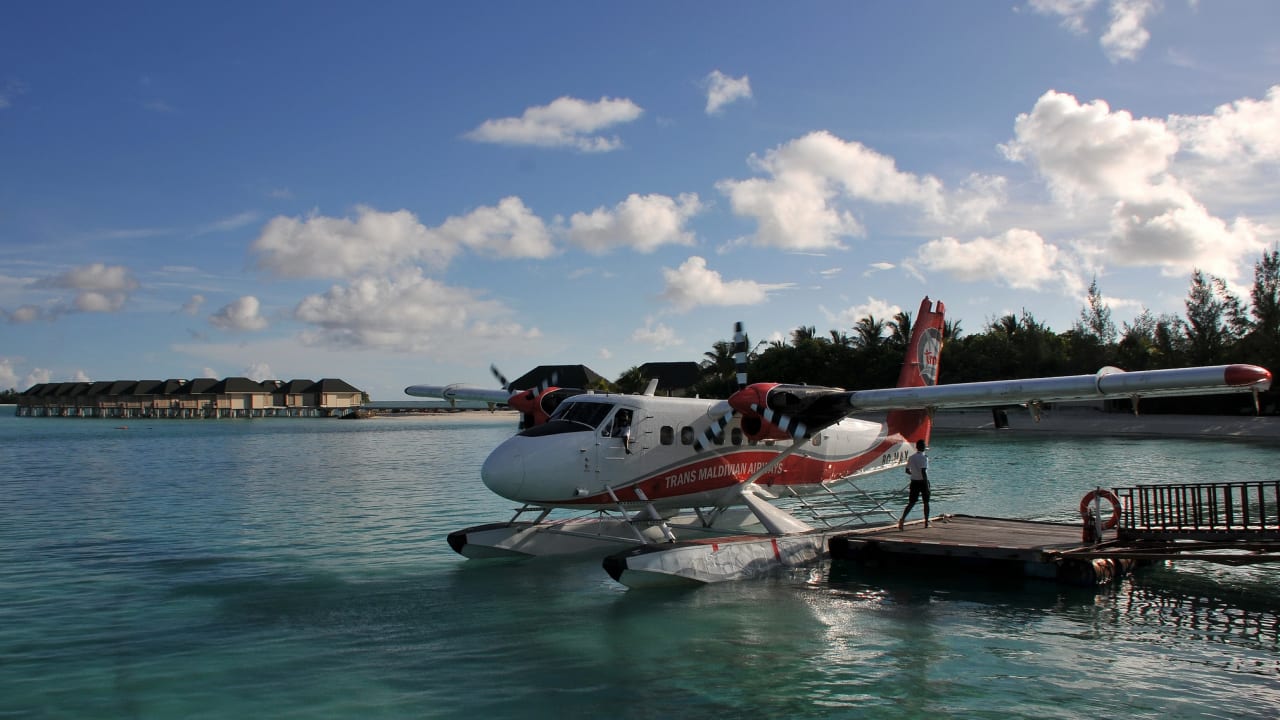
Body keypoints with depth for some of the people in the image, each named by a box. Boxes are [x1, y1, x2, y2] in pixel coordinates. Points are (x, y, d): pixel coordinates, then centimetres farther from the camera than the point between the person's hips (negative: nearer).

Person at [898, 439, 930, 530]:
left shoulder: (911, 457, 5)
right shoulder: (924, 458, -12)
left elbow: (907, 471, 10)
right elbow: (923, 471, -20)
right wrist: (927, 485, -16)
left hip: (914, 482, 4)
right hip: (923, 482, -4)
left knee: (911, 503, 3)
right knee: (926, 502, 13)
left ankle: (902, 519, -17)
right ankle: (926, 522, 18)